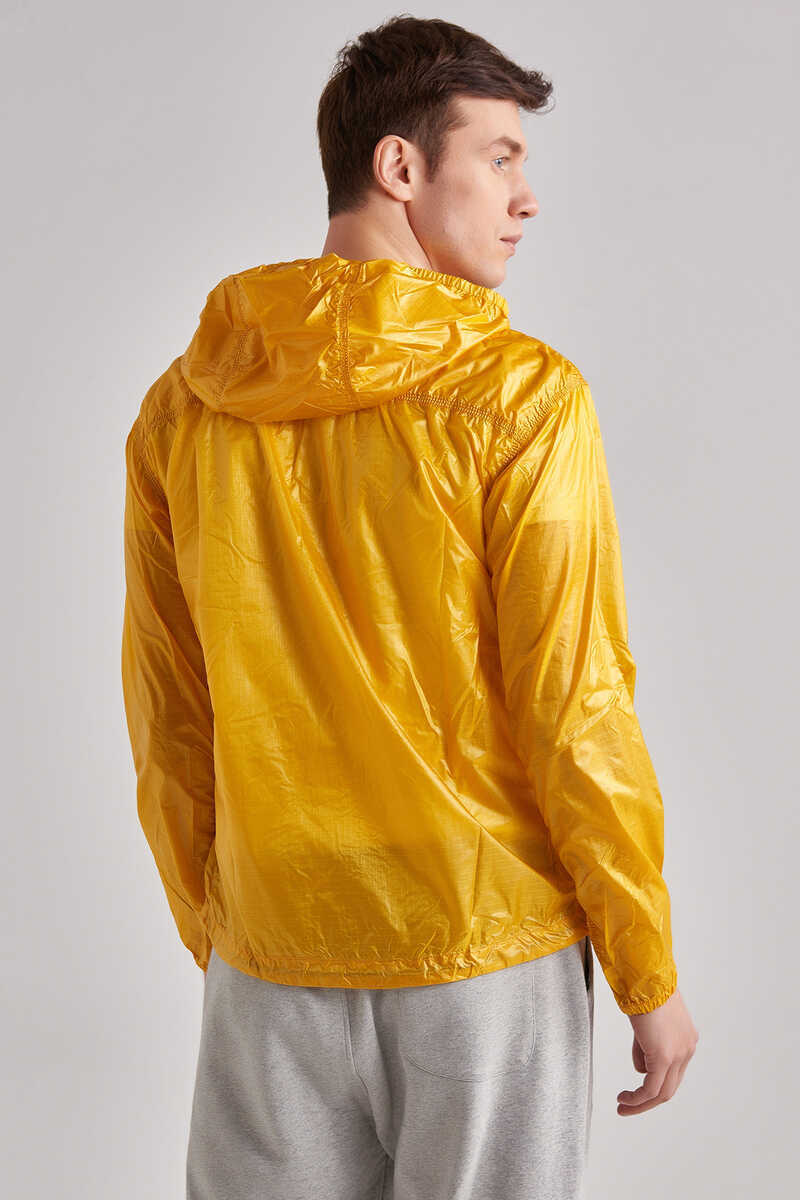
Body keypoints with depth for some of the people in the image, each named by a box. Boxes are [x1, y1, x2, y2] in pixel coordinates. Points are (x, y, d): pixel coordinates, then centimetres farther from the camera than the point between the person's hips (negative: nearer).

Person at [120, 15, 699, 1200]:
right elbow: (575, 712, -13)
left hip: (273, 963, 4)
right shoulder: (521, 397, -13)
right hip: (486, 958, -3)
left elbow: (168, 728, 5)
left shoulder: (182, 408, 1)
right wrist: (650, 976, -2)